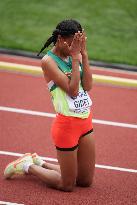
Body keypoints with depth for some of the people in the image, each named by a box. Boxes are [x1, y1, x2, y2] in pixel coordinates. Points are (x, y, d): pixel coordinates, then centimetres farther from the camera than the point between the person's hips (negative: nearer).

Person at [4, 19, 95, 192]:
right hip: (67, 124, -7)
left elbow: (87, 86, -6)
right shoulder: (48, 61, -13)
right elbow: (72, 90, -20)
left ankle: (38, 163, 29)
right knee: (67, 185, 3)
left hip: (85, 122, 7)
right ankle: (27, 166, 23)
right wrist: (75, 58, -19)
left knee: (85, 181, 15)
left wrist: (83, 54, -10)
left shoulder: (73, 55, 6)